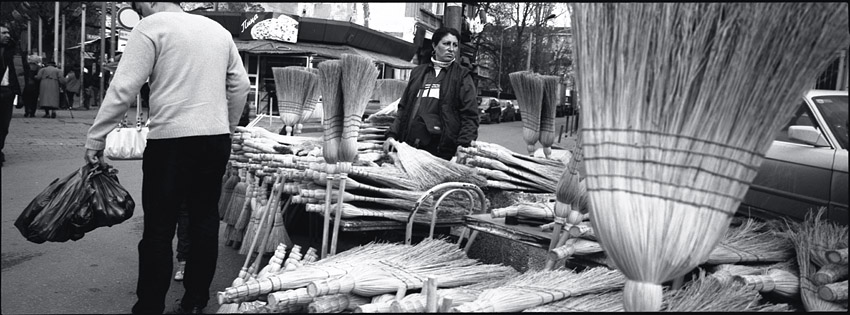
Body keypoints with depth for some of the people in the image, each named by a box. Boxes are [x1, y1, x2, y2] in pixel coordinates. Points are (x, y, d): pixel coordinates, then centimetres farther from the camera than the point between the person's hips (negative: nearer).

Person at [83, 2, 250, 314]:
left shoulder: (151, 26, -3)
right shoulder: (218, 29, 14)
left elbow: (123, 87, -9)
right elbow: (240, 85, 15)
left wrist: (95, 136, -3)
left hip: (171, 139, -5)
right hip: (217, 139, 6)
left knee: (159, 228, 2)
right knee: (205, 221, 11)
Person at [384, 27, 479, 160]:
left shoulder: (462, 75, 7)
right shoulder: (418, 72, 18)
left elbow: (470, 115, -1)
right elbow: (403, 108, 19)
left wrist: (463, 145, -13)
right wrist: (392, 134, 7)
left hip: (442, 149, -3)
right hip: (410, 143, 3)